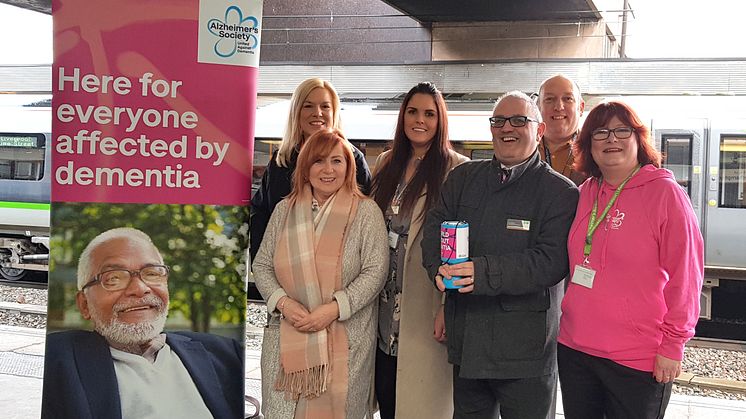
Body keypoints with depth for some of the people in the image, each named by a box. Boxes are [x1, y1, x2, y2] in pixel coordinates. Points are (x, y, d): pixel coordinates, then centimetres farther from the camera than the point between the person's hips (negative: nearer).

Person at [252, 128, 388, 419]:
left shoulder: (366, 212, -1)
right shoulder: (285, 210, 8)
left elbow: (375, 271, -7)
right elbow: (262, 266, 10)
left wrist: (333, 309, -16)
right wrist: (282, 302, -8)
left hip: (345, 340, -2)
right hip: (286, 337, 3)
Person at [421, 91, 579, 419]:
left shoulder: (561, 192, -6)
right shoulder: (463, 177, 11)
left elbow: (552, 260, -18)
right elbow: (434, 227, 4)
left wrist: (484, 273, -29)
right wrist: (439, 266, -18)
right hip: (466, 341, 5)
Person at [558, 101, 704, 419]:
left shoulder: (665, 192, -9)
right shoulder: (585, 194, 6)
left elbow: (685, 276, -10)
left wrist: (673, 345, -11)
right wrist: (571, 315, 11)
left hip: (637, 360, -5)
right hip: (574, 347, 5)